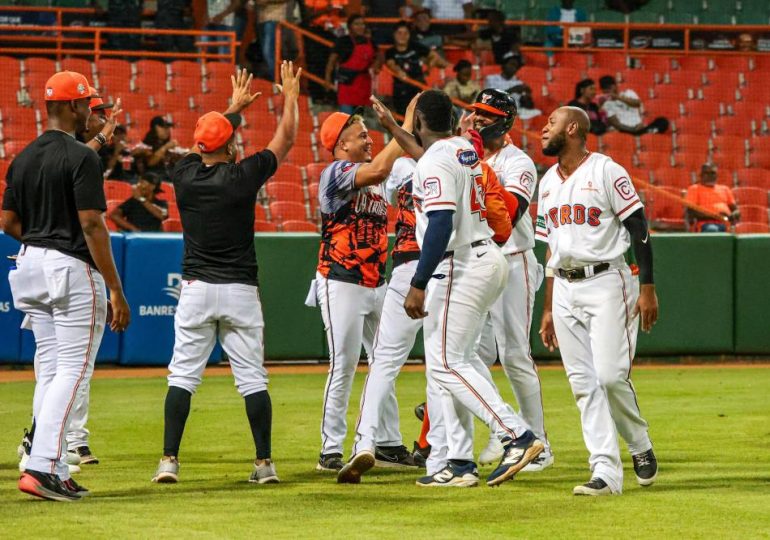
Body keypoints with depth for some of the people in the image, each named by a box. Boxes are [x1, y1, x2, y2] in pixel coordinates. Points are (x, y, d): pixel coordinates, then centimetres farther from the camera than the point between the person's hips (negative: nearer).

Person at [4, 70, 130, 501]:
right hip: (74, 271, -8)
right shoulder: (81, 157, -13)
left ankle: (55, 471, 11)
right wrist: (116, 289, -16)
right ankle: (42, 467, -17)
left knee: (50, 369, 12)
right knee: (73, 369, -7)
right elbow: (92, 224, -18)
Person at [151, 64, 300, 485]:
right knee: (252, 377, 3)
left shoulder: (184, 174, -1)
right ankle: (264, 463, 1)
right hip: (240, 290, -2)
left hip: (195, 289, 2)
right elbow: (285, 139, 5)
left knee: (183, 374, 4)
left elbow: (206, 143, 22)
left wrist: (234, 107, 36)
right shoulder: (241, 176, -9)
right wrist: (290, 96, 21)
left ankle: (169, 460, -4)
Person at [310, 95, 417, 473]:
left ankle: (388, 443, 17)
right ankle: (331, 451, -3)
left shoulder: (373, 181, 15)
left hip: (376, 283, 8)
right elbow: (379, 169, -27)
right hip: (342, 283, -8)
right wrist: (406, 127, -23)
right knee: (343, 367, -8)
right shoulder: (336, 172, -12)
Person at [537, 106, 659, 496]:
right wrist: (548, 310, 17)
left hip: (607, 283, -7)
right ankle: (606, 472, -2)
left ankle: (640, 446, 10)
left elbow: (639, 229, -8)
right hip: (564, 288, 7)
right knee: (584, 383, -1)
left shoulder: (606, 172, -6)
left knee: (610, 375, -15)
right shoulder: (548, 183, 16)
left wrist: (647, 289, -14)